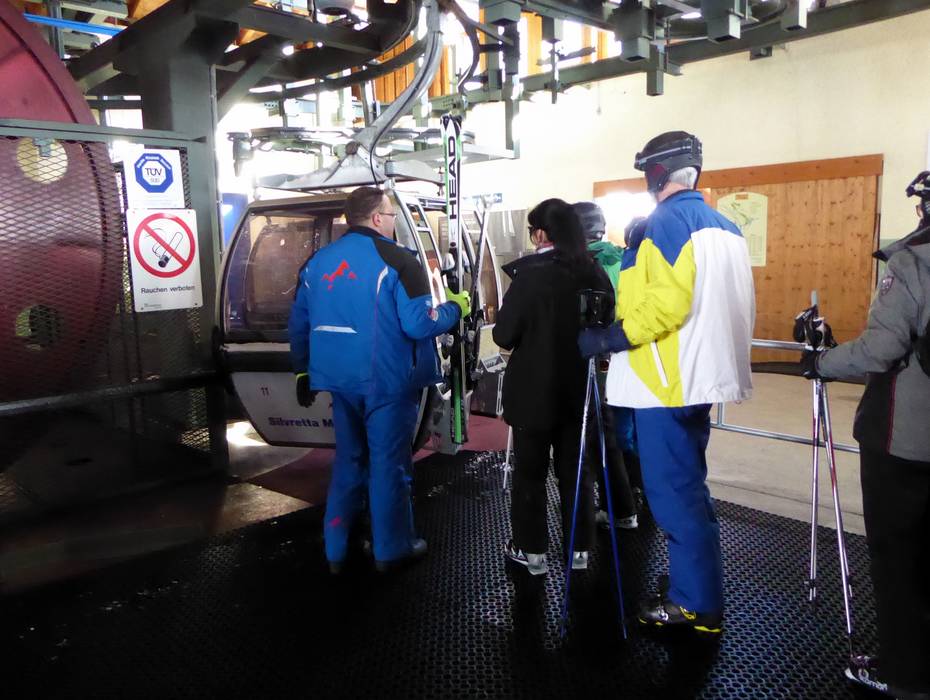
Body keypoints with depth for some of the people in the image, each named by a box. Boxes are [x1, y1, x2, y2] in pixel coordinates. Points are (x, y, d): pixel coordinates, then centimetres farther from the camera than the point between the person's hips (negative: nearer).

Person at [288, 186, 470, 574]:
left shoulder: (318, 261, 8)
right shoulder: (396, 260, -12)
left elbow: (299, 324, 13)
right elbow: (419, 324, -17)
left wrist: (304, 372, 22)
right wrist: (455, 307, 1)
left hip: (340, 380, 6)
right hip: (387, 381, -6)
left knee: (348, 460, 18)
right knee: (389, 463, 6)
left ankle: (335, 550, 24)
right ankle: (391, 548, 19)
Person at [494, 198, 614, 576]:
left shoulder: (530, 275, -18)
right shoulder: (595, 274, -2)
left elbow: (504, 335, -15)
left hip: (534, 389, -5)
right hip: (578, 388, 5)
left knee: (529, 472, 9)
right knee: (575, 470, 16)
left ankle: (532, 550, 19)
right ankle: (579, 548, 26)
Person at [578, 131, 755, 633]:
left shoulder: (666, 222, -12)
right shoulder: (724, 226, 15)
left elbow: (667, 303, -24)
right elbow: (732, 305, 16)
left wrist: (610, 338, -17)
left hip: (668, 380, -10)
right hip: (702, 375, 10)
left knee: (673, 493, -1)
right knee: (687, 487, 18)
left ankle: (697, 604, 9)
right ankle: (696, 588, 29)